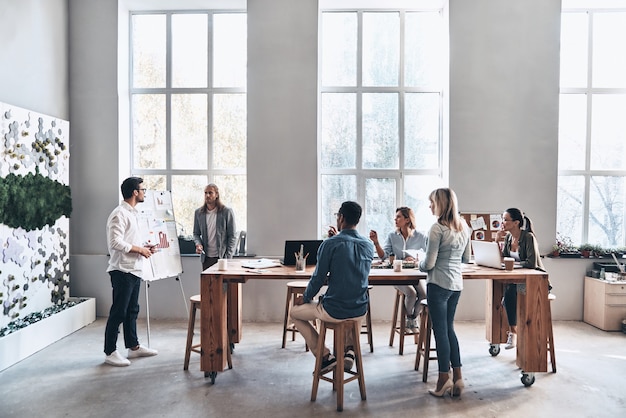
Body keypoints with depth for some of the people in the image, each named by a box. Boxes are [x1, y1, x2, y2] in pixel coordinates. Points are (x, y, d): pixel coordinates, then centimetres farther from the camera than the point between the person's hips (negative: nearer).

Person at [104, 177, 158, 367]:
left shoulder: (132, 213, 16)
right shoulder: (120, 214, -15)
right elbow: (116, 242, -23)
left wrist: (144, 247, 9)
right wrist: (139, 249, -16)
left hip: (134, 269, 10)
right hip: (122, 270, -10)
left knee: (132, 310, 16)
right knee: (118, 312, -2)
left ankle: (133, 346, 27)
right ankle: (110, 352, 9)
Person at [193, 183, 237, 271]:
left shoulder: (227, 212, -4)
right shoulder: (198, 213, 7)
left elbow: (232, 236, -3)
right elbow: (196, 233, 16)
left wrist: (228, 257, -9)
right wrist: (198, 244, -6)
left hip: (222, 257, -3)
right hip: (206, 258, 3)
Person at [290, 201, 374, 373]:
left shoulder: (330, 244, -15)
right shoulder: (369, 245, 1)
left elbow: (318, 277, -11)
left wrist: (306, 298, 8)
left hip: (334, 311, -5)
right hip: (360, 311, 6)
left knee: (295, 312, 20)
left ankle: (326, 356, 13)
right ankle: (350, 350, 22)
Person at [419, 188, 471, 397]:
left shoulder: (438, 228, -16)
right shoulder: (463, 227, 7)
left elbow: (429, 264, -15)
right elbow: (466, 258, 17)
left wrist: (420, 265, 5)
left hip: (438, 284, -7)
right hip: (456, 284, 8)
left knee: (440, 331, 3)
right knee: (449, 328, 18)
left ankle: (444, 380, 13)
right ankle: (457, 377, 21)